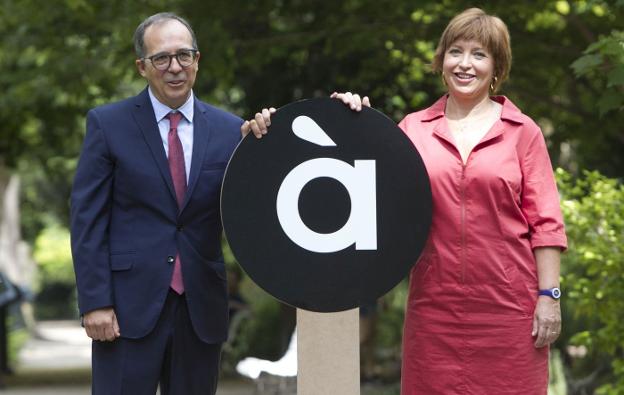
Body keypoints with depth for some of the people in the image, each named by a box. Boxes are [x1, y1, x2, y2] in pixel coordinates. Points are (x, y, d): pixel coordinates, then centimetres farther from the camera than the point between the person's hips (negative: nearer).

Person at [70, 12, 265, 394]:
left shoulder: (230, 130, 7)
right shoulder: (108, 123, 0)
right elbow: (87, 219, -3)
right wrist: (95, 302, -10)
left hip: (201, 305, 3)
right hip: (130, 304, -3)